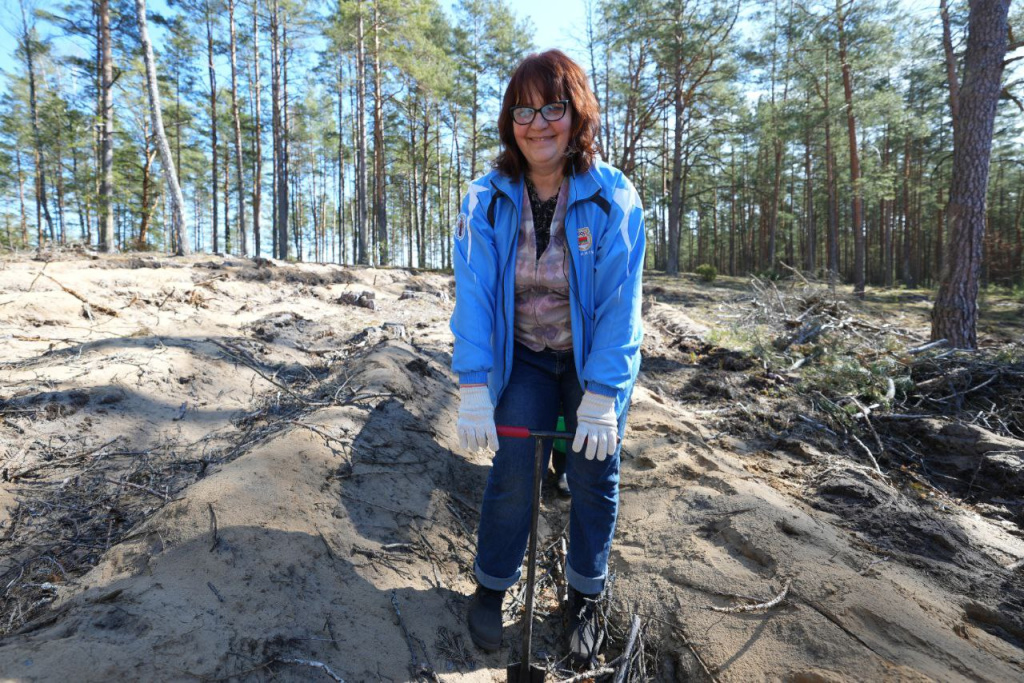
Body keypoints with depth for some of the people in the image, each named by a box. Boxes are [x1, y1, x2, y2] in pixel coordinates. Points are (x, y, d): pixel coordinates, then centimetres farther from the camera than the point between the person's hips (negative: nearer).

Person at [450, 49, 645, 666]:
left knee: (594, 475, 3)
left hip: (595, 360, 0)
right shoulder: (488, 199, -13)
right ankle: (491, 587, 21)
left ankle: (585, 600, 27)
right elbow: (474, 293, -16)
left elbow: (619, 302, -19)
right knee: (513, 470, -5)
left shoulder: (613, 197, -17)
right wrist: (474, 389, -22)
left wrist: (601, 397, -22)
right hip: (524, 357, 1)